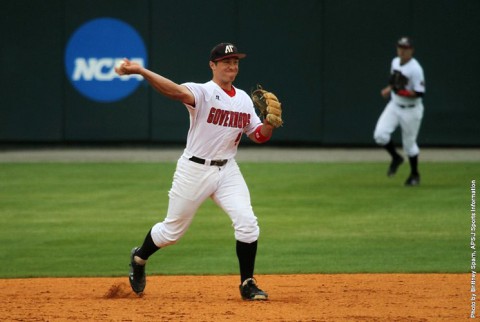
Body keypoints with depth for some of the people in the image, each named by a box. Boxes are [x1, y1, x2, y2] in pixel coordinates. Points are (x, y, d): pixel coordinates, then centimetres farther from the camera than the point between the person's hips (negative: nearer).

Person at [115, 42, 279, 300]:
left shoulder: (244, 99, 7)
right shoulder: (203, 92, -14)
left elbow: (259, 136, 10)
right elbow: (175, 90, -33)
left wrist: (270, 121, -13)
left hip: (227, 170, 4)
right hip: (194, 170, -4)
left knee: (246, 222, -13)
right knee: (172, 229, 8)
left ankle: (247, 284, 0)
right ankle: (139, 259, 37)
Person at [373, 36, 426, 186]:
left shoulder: (415, 69, -21)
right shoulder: (395, 62, 3)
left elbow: (419, 93, -22)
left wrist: (403, 92, -32)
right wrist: (389, 89, 3)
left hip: (411, 110, -6)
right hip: (395, 105, 6)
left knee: (409, 143, 6)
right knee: (380, 135, -10)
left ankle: (415, 175, 27)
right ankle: (396, 158, 17)